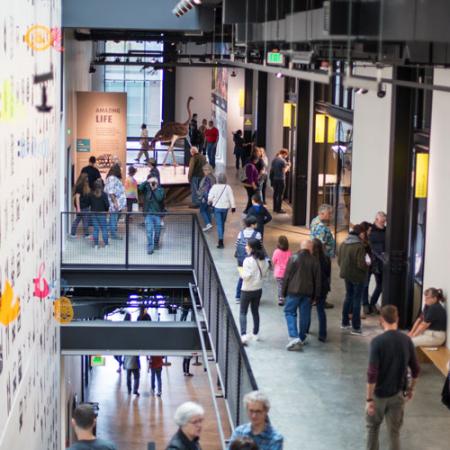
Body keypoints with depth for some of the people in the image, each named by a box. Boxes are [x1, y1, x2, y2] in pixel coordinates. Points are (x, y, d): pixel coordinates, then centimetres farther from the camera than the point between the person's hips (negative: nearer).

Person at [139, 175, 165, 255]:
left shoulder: (160, 189, 0)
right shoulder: (146, 189, 1)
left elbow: (159, 198, -17)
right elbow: (140, 188, -20)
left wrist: (154, 189, -16)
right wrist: (147, 181, -28)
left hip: (157, 213, 1)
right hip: (148, 213, -1)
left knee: (157, 230, 11)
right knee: (149, 231, -9)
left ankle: (156, 244, 36)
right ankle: (150, 247, -5)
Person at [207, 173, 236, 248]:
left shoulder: (215, 187, -12)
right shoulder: (228, 187, -7)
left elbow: (210, 197, -9)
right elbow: (231, 198, -6)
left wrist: (210, 202, 13)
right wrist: (233, 207, 2)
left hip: (217, 207, -2)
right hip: (225, 207, 2)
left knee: (219, 224, -3)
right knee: (222, 223, 21)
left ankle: (220, 240, -15)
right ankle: (221, 238, 34)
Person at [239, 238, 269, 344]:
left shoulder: (248, 260, -20)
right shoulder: (263, 260, 0)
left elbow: (246, 276, -23)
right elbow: (265, 273, 8)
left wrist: (241, 273, -3)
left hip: (247, 290, -6)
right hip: (258, 289, 6)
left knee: (243, 312, 1)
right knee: (255, 311, 19)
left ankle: (243, 334, -13)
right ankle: (255, 334, 27)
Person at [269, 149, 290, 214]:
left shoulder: (274, 159, 6)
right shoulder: (283, 161, -17)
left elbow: (271, 169, 12)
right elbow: (284, 171, -15)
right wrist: (288, 166, 0)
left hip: (275, 179, 7)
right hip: (281, 179, -7)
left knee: (275, 193, 15)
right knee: (280, 195, -1)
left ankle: (275, 208, 22)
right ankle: (279, 209, 1)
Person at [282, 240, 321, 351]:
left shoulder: (293, 258, -6)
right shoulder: (314, 261, 2)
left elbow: (287, 276, -5)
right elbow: (317, 280, 5)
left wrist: (284, 291, 3)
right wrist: (315, 295, 12)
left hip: (293, 291, -3)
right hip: (308, 292, 3)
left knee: (290, 312, 3)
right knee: (305, 315, 11)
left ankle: (294, 337, -13)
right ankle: (301, 339, 17)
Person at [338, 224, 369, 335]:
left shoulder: (344, 244, 0)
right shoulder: (359, 246, -22)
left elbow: (339, 260, 6)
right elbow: (361, 264, -23)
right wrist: (367, 266, -3)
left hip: (346, 275, 7)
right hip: (357, 276, -7)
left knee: (348, 297, 22)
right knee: (357, 300, 2)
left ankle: (345, 322, 31)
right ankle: (356, 327, 6)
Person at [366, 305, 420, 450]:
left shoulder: (377, 341, -20)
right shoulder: (407, 340, -5)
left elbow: (372, 374, -22)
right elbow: (416, 370, 3)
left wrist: (369, 399, -16)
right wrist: (410, 389, 18)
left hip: (379, 393, -3)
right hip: (398, 393, 3)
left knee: (373, 427, 19)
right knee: (394, 431, 11)